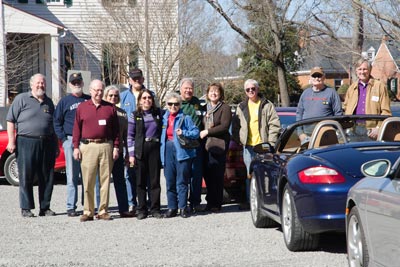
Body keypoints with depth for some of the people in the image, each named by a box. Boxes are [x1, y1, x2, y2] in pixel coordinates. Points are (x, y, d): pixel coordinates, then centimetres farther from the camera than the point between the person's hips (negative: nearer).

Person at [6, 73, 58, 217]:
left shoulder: (49, 102, 16)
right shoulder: (21, 99, 2)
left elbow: (53, 126, 22)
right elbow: (11, 120, -2)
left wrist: (56, 145, 18)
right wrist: (11, 141, -10)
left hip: (47, 144, 4)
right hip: (26, 142, -4)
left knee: (47, 178, 5)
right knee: (26, 177, -2)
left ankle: (45, 207, 13)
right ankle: (26, 208, 4)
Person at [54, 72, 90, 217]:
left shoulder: (89, 100, 11)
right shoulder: (65, 101, 5)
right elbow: (57, 121, 5)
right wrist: (63, 139, -4)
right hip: (71, 141, -2)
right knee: (72, 176, -2)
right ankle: (71, 207, -1)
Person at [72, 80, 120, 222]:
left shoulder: (110, 108, 11)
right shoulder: (82, 107, 10)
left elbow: (116, 129, 10)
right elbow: (77, 128, 9)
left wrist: (116, 147, 3)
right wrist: (76, 147, 1)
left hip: (106, 146, 1)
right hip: (88, 146, -1)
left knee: (105, 180, 2)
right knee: (88, 182, -3)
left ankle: (103, 211, 6)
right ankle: (88, 211, 2)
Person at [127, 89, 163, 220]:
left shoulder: (158, 113, 9)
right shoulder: (135, 116, 4)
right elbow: (130, 136, 2)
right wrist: (131, 154, -4)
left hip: (155, 149, 1)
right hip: (140, 150, -1)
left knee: (155, 180, 1)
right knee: (140, 181, 1)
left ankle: (155, 209, 5)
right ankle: (142, 210, 7)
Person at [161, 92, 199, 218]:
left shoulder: (185, 118, 0)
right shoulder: (164, 118, 14)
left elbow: (196, 132, -3)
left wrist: (183, 133, -17)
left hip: (182, 151, -5)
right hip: (168, 150, 5)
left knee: (182, 182, -3)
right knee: (170, 182, 7)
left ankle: (183, 208, 2)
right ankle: (172, 208, 13)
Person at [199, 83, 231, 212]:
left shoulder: (225, 108, 0)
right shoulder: (205, 108, 20)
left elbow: (225, 126, -10)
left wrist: (207, 132, -10)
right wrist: (200, 133, 3)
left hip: (218, 145, -6)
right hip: (206, 145, 6)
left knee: (217, 176, -7)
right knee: (207, 175, 2)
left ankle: (216, 204, -2)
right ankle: (210, 202, 10)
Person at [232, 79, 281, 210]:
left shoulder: (267, 105, 4)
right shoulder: (241, 107, 15)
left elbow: (275, 124, -1)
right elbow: (236, 125, 19)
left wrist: (270, 142, -9)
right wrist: (238, 139, 6)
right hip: (248, 145, 3)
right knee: (250, 174, 5)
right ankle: (250, 201, 9)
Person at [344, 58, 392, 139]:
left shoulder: (380, 86, 5)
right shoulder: (352, 88, 17)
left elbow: (386, 112, 1)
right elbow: (346, 109, 24)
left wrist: (379, 128, -9)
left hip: (372, 132, -3)